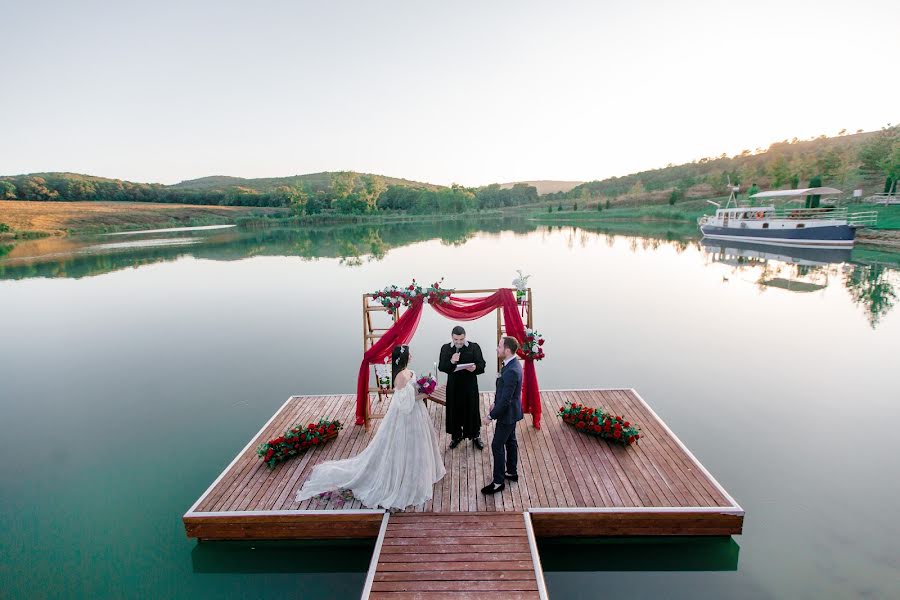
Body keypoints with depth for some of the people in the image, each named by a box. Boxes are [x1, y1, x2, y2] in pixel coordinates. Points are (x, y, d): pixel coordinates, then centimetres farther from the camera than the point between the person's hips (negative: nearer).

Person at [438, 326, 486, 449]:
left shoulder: (474, 347, -6)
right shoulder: (445, 348, -2)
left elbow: (481, 365, -7)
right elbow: (441, 367, -6)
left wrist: (475, 368, -30)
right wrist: (451, 362, -25)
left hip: (470, 385, -1)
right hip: (453, 385, 1)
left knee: (472, 410, 8)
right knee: (454, 410, 11)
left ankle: (476, 436, 29)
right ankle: (456, 435, 31)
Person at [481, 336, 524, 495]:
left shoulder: (511, 371, -32)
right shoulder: (512, 364, -1)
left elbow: (505, 399, -29)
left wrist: (491, 416, -20)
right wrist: (495, 402, 18)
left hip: (507, 414, -10)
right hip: (510, 411, 10)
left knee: (497, 446, 3)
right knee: (510, 441, 22)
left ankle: (499, 481, 16)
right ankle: (512, 472, 38)